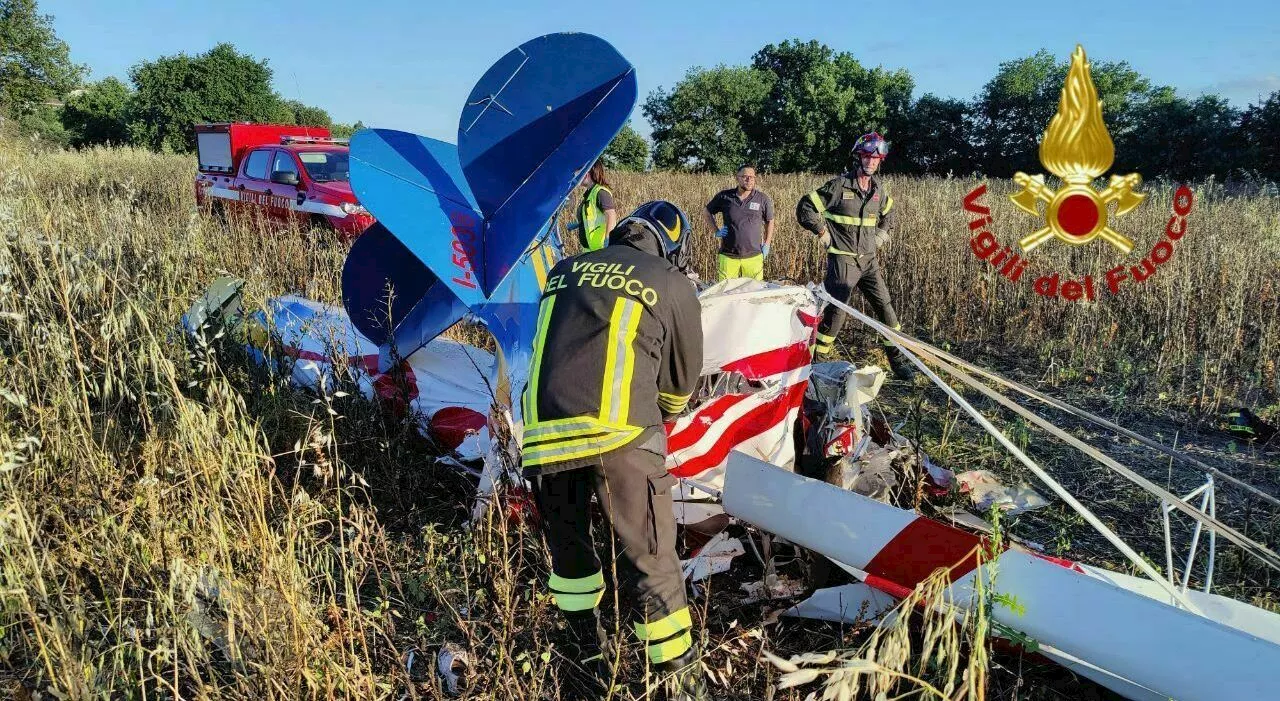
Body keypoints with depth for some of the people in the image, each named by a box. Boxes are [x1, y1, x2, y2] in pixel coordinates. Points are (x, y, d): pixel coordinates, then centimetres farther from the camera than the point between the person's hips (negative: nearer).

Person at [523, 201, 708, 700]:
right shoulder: (673, 286, 10)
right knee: (649, 560, 7)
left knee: (567, 542, 24)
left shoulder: (562, 273, 21)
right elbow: (682, 380, 20)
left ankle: (588, 650, 38)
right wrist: (663, 414, 42)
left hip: (543, 434, 4)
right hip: (618, 434, -4)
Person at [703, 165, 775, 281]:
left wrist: (766, 245, 9)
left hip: (754, 257, 0)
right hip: (728, 257, 0)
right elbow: (707, 212, 15)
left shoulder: (763, 199, 1)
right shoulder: (724, 196, 1)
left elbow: (769, 221, 15)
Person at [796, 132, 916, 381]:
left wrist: (880, 237, 15)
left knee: (886, 309, 7)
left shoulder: (878, 189, 8)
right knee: (835, 313, -7)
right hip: (843, 260, -6)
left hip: (869, 260, 6)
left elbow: (888, 216, 28)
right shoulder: (839, 185, -10)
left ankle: (899, 360, 19)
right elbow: (805, 208, -8)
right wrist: (823, 232, -7)